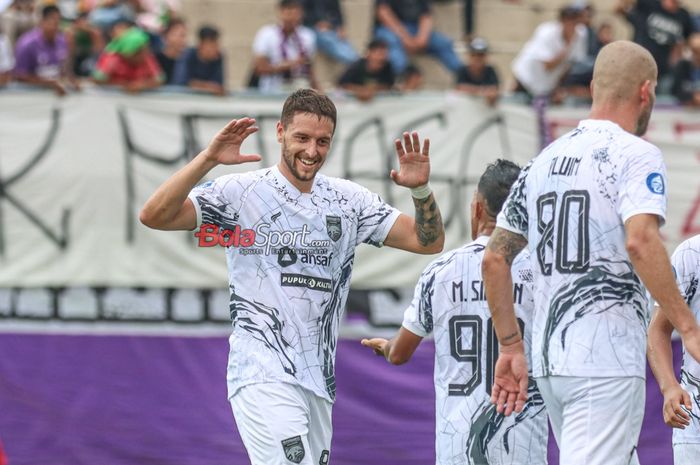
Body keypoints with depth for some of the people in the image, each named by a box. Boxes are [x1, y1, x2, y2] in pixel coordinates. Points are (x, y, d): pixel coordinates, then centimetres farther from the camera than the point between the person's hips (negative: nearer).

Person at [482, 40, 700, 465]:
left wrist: (511, 346, 20)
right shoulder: (636, 155, -6)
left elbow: (495, 258, 16)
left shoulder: (545, 160, 16)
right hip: (606, 365, -8)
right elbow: (640, 241, -24)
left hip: (549, 364, 8)